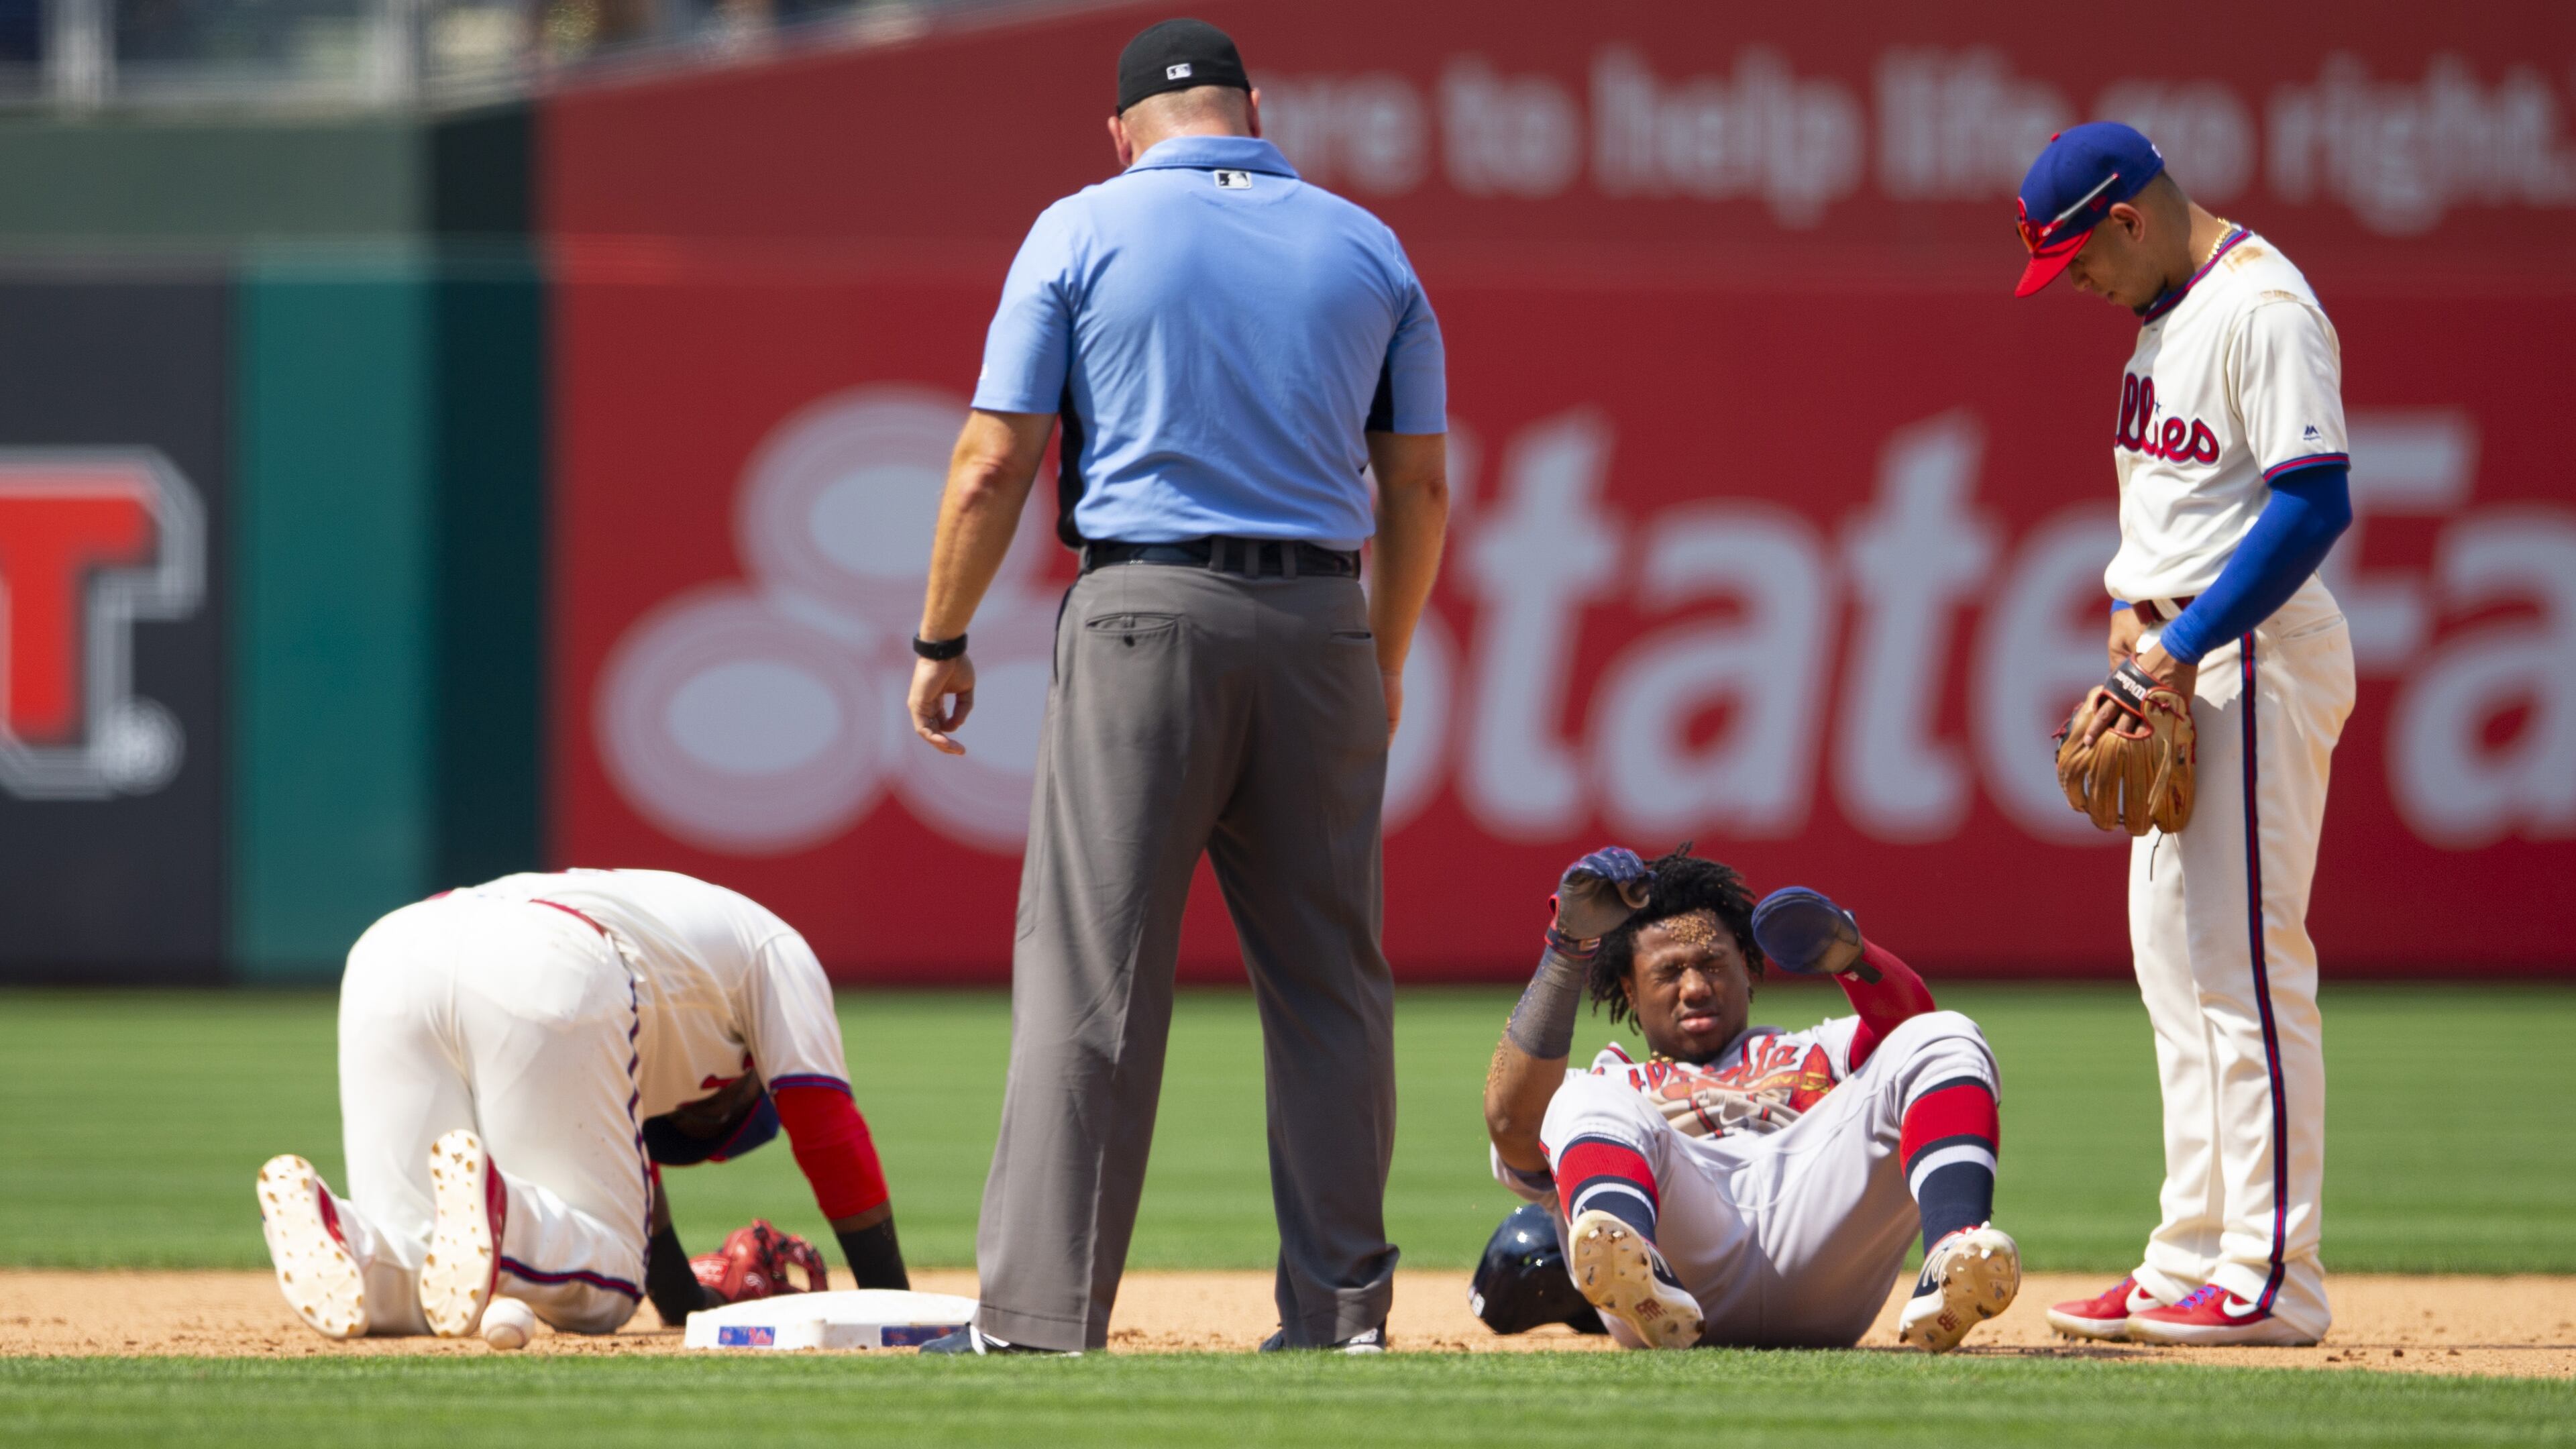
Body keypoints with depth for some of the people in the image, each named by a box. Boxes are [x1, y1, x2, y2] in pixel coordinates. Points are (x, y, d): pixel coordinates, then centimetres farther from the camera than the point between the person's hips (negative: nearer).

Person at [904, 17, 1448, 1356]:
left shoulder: (1083, 232, 2)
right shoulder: (1366, 247, 11)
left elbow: (996, 461, -3)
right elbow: (1420, 483, 12)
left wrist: (942, 643, 6)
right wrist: (1383, 663, 23)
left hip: (1144, 617, -3)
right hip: (1321, 623, 3)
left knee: (1090, 975, -5)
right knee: (1328, 978, 9)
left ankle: (1042, 1319, -10)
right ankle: (1339, 1311, 9)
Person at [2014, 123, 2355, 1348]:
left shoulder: (2263, 306, -14)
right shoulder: (2170, 315, 17)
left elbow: (2317, 502, -22)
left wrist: (2188, 639, -21)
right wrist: (2132, 604, 7)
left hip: (2256, 659, -11)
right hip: (2180, 678, 11)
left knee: (2245, 963, -11)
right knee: (2178, 970, 12)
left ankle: (2273, 1278, -11)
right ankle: (2191, 1265, 16)